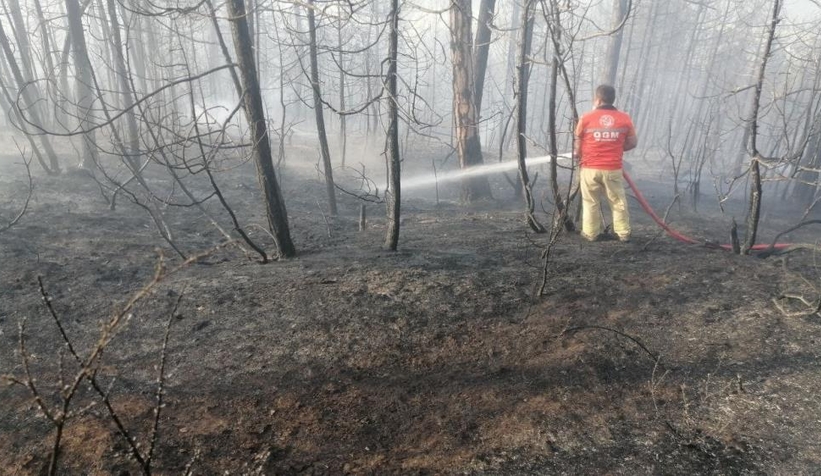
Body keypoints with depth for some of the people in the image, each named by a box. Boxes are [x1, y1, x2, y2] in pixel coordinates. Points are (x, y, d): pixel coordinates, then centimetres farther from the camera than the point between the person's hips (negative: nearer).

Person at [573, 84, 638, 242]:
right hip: (613, 169, 1)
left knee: (591, 202, 10)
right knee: (618, 201, 12)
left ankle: (591, 233, 16)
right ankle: (623, 233, 18)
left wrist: (578, 155, 23)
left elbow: (578, 144, 3)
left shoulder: (586, 118, -5)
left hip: (590, 168, -1)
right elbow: (633, 142, 8)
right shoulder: (624, 118, 0)